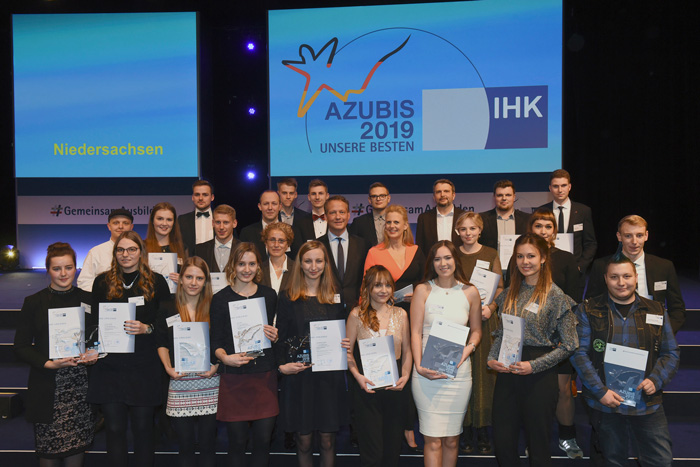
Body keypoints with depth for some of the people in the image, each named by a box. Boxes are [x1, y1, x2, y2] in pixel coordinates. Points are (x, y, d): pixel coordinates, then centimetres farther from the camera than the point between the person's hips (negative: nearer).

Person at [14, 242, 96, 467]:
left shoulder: (87, 299, 7)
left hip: (80, 386, 1)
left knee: (77, 446, 3)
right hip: (48, 387, -1)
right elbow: (21, 347, 0)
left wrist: (94, 356, -7)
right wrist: (49, 364, -14)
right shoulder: (33, 302, 2)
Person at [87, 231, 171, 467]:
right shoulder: (103, 281, 9)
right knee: (114, 428, 6)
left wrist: (146, 328, -15)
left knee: (143, 428, 4)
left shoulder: (156, 282, 3)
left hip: (144, 368, -1)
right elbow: (93, 321, 12)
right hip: (110, 366, 2)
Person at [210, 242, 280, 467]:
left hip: (265, 375, 2)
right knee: (237, 441, 4)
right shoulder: (221, 299, 0)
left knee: (263, 439, 4)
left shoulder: (269, 295, 8)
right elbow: (216, 342, 0)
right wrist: (225, 357, -19)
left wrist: (275, 337, -5)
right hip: (234, 378, -2)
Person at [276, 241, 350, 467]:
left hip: (330, 376, 1)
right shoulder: (287, 298, 2)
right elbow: (280, 337, 1)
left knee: (328, 438, 7)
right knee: (304, 439, 7)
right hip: (298, 376, -1)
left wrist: (347, 345, -7)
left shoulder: (336, 297, 7)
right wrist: (282, 365, -13)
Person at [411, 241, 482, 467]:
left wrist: (468, 349, -6)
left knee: (452, 439, 10)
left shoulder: (470, 292, 7)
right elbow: (415, 332, -1)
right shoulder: (423, 290, 1)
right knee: (433, 439, -1)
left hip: (458, 372, 2)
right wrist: (418, 365, -13)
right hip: (427, 372, -2)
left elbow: (476, 330, 14)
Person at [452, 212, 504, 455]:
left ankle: (483, 430, 12)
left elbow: (499, 287, 4)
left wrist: (490, 307, -13)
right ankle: (466, 430, 12)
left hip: (484, 320, -1)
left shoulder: (490, 254, 5)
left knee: (484, 372, 1)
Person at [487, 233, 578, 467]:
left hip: (539, 377, -5)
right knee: (502, 441, 7)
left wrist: (534, 365, -16)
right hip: (507, 372, 5)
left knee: (538, 443, 7)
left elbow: (569, 345, -8)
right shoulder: (510, 294, 10)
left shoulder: (555, 296, -7)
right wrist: (492, 358, -3)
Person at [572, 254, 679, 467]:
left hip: (648, 403, 2)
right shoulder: (588, 311, -2)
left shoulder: (656, 312, 6)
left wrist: (656, 380, -8)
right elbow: (579, 353, -6)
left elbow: (671, 353, 9)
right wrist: (600, 391, -14)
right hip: (606, 402, -1)